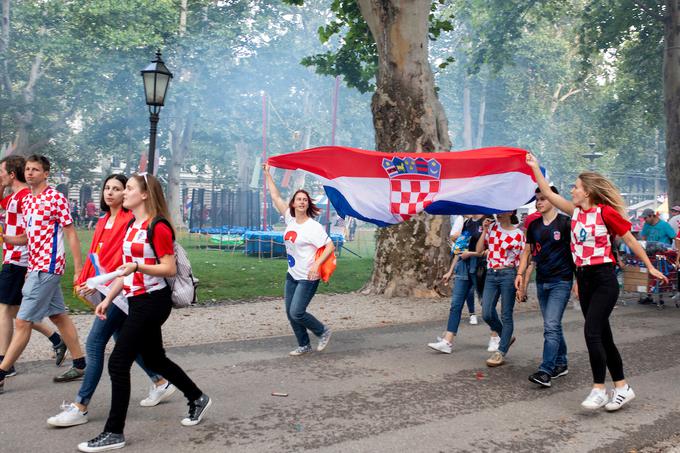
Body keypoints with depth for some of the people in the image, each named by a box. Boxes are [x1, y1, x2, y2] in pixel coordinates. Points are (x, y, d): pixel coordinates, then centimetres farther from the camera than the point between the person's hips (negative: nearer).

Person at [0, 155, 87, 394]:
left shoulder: (56, 198, -11)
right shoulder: (26, 201, 13)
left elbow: (71, 234, -11)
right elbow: (29, 237, 17)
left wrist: (78, 269, -14)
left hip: (47, 267, -9)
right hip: (36, 267, 9)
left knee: (23, 321, -6)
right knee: (58, 316, 14)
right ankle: (80, 365, 23)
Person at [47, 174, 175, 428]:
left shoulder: (130, 220, -12)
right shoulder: (103, 221, 15)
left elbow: (123, 257, -18)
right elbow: (94, 253, 14)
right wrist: (83, 281, 4)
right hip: (103, 290, 9)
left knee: (94, 344, -9)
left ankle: (80, 408, -1)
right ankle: (161, 383, 31)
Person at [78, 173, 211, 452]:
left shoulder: (158, 226, -14)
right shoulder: (132, 226, 13)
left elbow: (170, 269, -17)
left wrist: (138, 266, -30)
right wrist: (108, 299, 15)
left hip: (152, 301, -10)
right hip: (137, 301, 10)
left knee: (118, 363, -7)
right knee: (154, 359, 18)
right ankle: (198, 398, 36)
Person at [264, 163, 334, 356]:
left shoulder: (313, 227, -15)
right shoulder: (290, 219, 3)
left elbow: (330, 246, -19)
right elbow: (276, 197, 10)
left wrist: (316, 264, -29)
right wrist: (268, 175, 12)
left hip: (307, 278, -7)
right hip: (292, 275, 7)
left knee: (297, 313, -11)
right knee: (290, 313, 10)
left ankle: (323, 332, 12)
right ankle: (304, 345, 25)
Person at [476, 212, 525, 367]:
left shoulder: (518, 234, -2)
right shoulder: (492, 227, 9)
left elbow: (521, 261, -1)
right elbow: (479, 250, 6)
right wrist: (484, 230, -1)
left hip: (508, 275, -4)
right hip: (491, 274, 4)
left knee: (506, 315, 0)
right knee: (487, 314, 1)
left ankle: (501, 353, 10)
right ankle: (506, 338, 27)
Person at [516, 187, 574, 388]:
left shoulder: (565, 223, -7)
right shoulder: (534, 225, 10)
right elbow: (527, 251, 16)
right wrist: (520, 273, 5)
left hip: (561, 281, -6)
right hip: (541, 281, 6)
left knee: (551, 325, -14)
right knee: (553, 325, 13)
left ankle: (545, 371, -16)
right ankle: (561, 364, 25)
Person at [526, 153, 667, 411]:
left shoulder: (606, 212, -10)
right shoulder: (576, 211, 8)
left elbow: (630, 240, -4)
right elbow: (549, 194, 11)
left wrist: (650, 267, 1)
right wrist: (535, 168, 12)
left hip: (604, 279, -7)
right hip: (584, 279, 7)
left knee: (592, 332, -14)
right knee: (602, 336, 10)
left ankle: (599, 389, -5)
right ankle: (622, 388, 19)